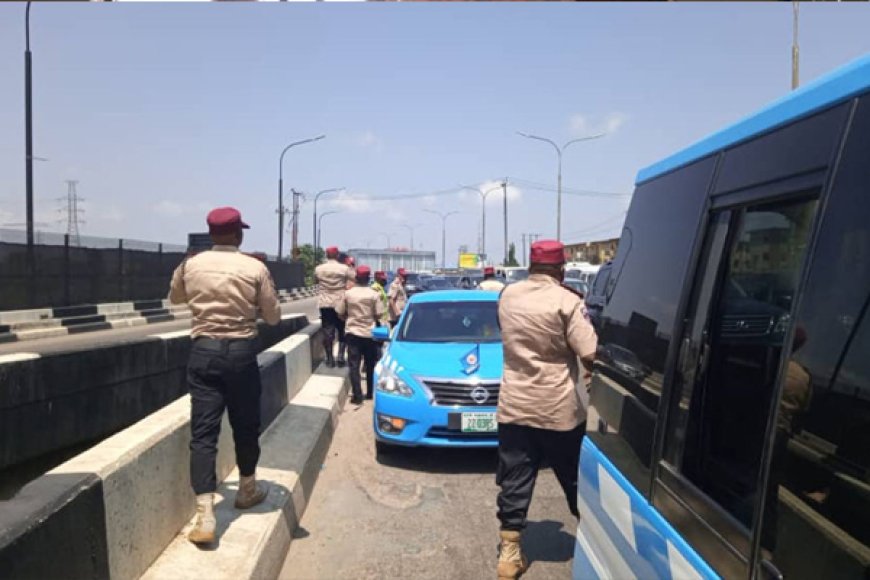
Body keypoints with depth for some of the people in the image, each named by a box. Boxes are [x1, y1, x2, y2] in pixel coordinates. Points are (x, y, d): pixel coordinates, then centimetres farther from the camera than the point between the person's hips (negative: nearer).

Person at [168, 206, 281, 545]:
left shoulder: (190, 266, 1)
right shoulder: (255, 269, -7)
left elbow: (174, 298, 22)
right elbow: (273, 316, 1)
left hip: (204, 351, 1)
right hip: (241, 352, -1)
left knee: (203, 430, 0)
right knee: (246, 424, 16)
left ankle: (204, 516, -7)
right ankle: (247, 489, 35)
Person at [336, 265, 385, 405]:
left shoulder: (348, 294, -4)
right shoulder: (374, 294, -7)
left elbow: (340, 313, 1)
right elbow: (379, 315, -7)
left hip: (353, 333, 0)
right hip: (370, 334, 0)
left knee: (354, 366, 1)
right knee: (370, 365, 14)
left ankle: (357, 396, -7)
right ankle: (370, 393, 23)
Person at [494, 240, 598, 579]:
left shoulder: (508, 296, 3)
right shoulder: (567, 301, -13)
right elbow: (590, 356, -17)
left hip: (513, 405, 4)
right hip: (558, 408, -3)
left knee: (514, 483, 10)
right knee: (576, 481, 15)